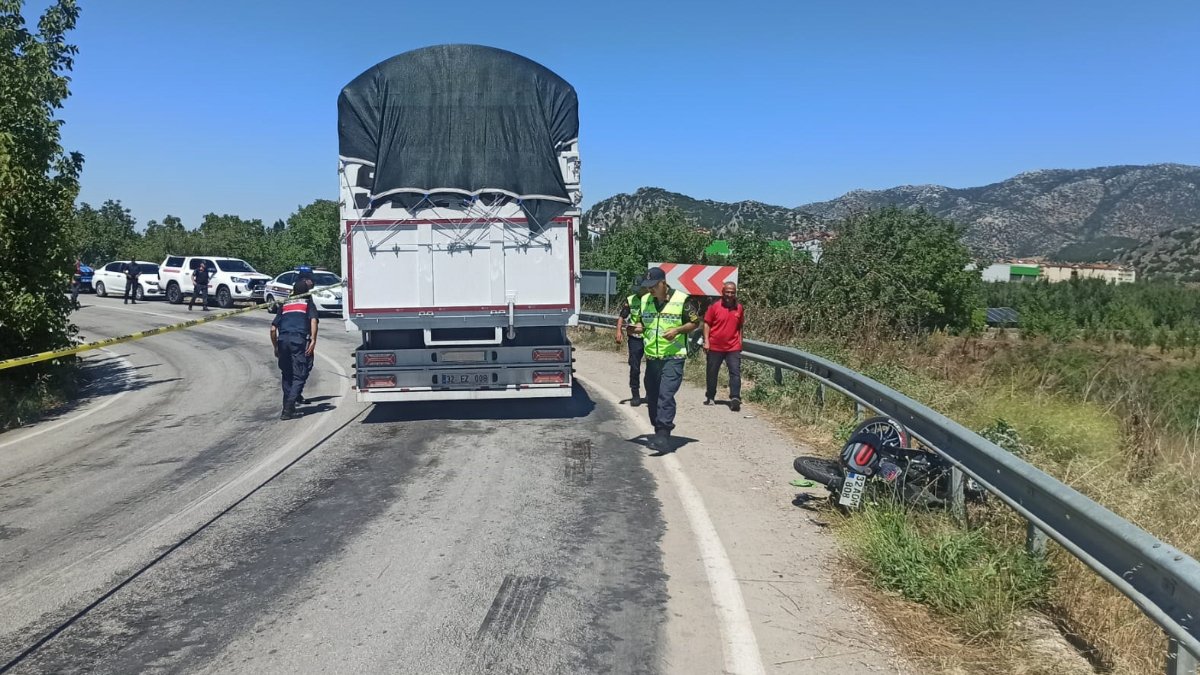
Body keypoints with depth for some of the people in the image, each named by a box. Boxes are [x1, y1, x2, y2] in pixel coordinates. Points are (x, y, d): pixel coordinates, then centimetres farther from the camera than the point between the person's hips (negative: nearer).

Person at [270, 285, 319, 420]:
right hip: (299, 340, -3)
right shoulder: (308, 304, 19)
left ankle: (288, 407, 21)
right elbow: (313, 320, -3)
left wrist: (275, 347, 28)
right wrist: (313, 340, -9)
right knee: (298, 376, -3)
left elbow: (273, 329, 20)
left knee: (287, 376, 18)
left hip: (283, 340, 4)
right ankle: (288, 409, -16)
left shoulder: (284, 305, 27)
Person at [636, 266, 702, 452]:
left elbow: (695, 322, -2)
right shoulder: (644, 301, 8)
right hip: (652, 357, 6)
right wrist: (639, 329, 0)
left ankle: (664, 435, -17)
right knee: (652, 397, 10)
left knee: (666, 395, -16)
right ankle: (659, 431, 25)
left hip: (673, 357, -6)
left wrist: (677, 330, -17)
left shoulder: (682, 300, -7)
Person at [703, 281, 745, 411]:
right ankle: (710, 397, 25)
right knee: (711, 373, 10)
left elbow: (740, 326, 15)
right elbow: (707, 324, 0)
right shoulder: (714, 307, -3)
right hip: (715, 347, -1)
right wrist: (706, 341, -7)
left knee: (735, 373, -10)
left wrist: (740, 342, 13)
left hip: (733, 347, 1)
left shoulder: (739, 308, 6)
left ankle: (735, 398, -13)